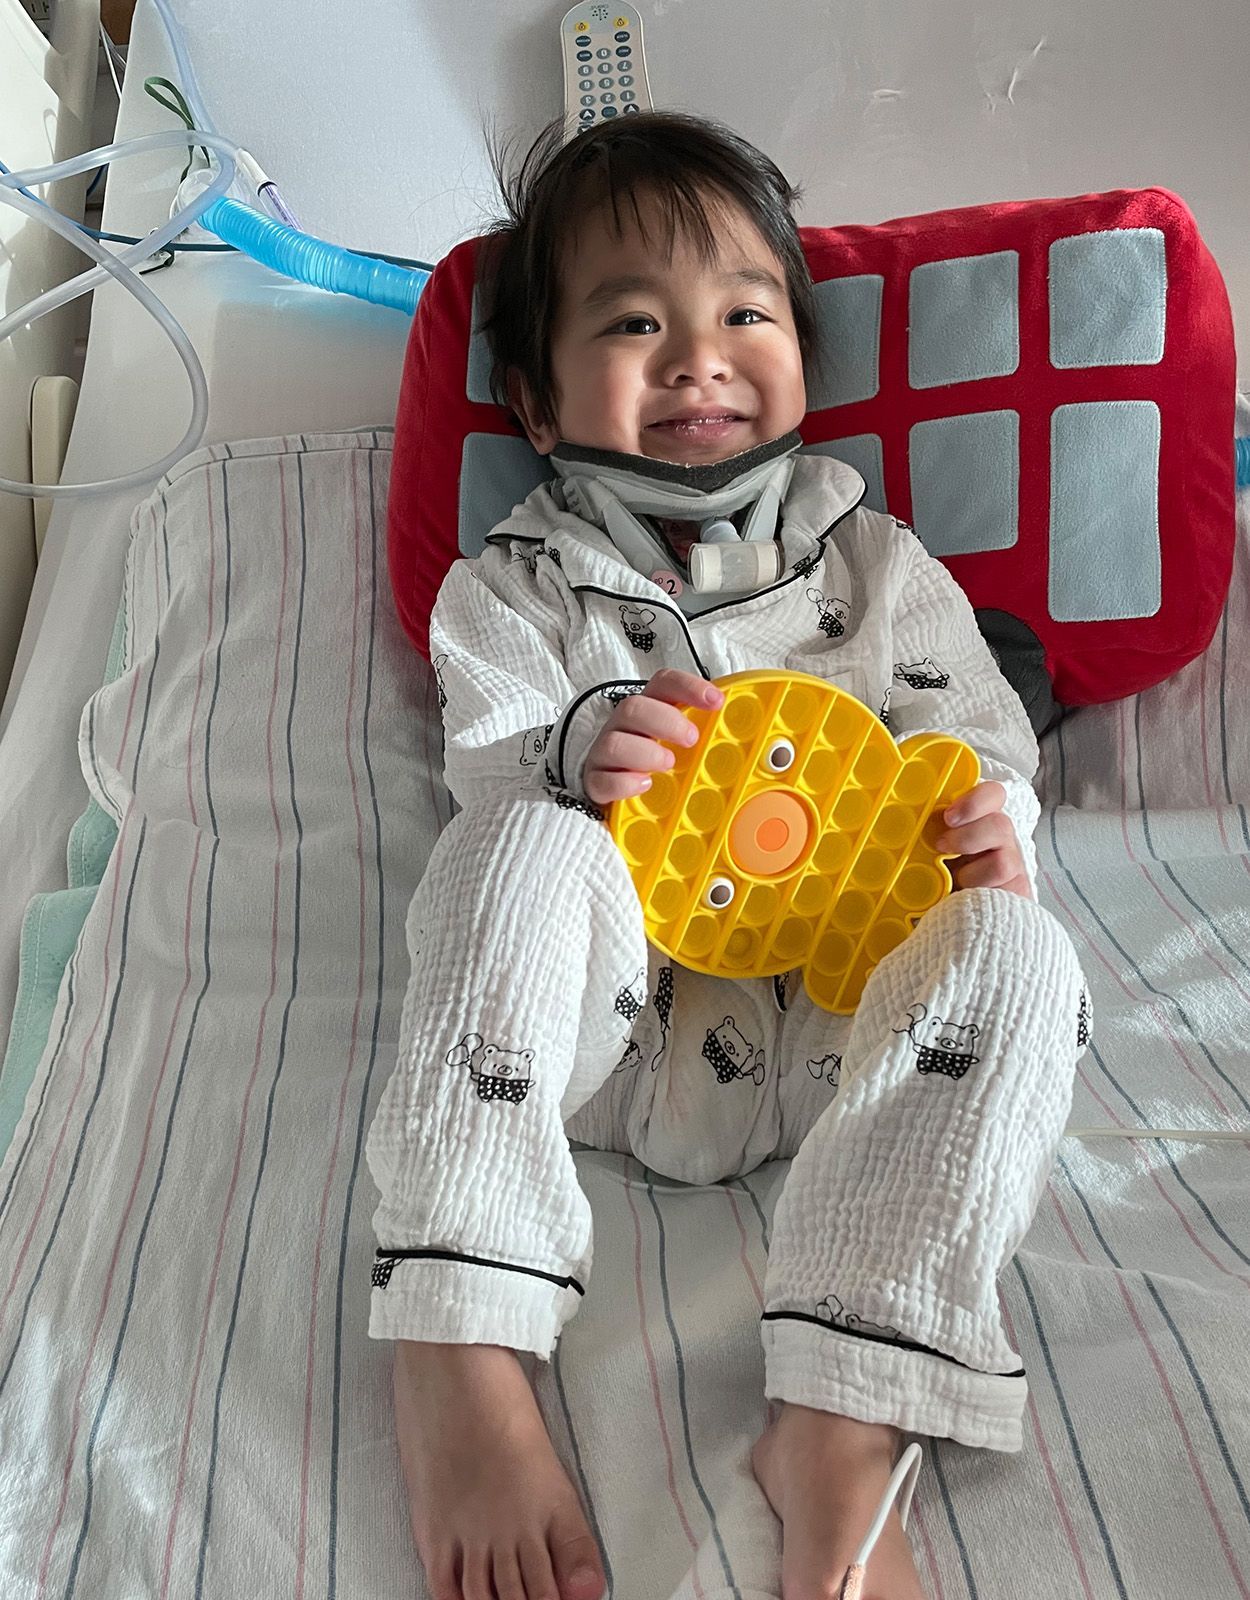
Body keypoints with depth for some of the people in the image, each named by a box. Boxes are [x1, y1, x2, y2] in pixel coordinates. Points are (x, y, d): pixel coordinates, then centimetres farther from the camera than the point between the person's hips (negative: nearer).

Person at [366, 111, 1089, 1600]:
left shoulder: (878, 564, 14)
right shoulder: (513, 588, 9)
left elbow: (979, 741, 13)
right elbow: (489, 788, 2)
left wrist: (989, 826, -11)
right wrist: (577, 758, -21)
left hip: (833, 1031, 2)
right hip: (611, 1028, -1)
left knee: (1016, 955, -25)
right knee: (524, 852, -30)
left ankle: (842, 1427, -30)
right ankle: (459, 1356, -28)